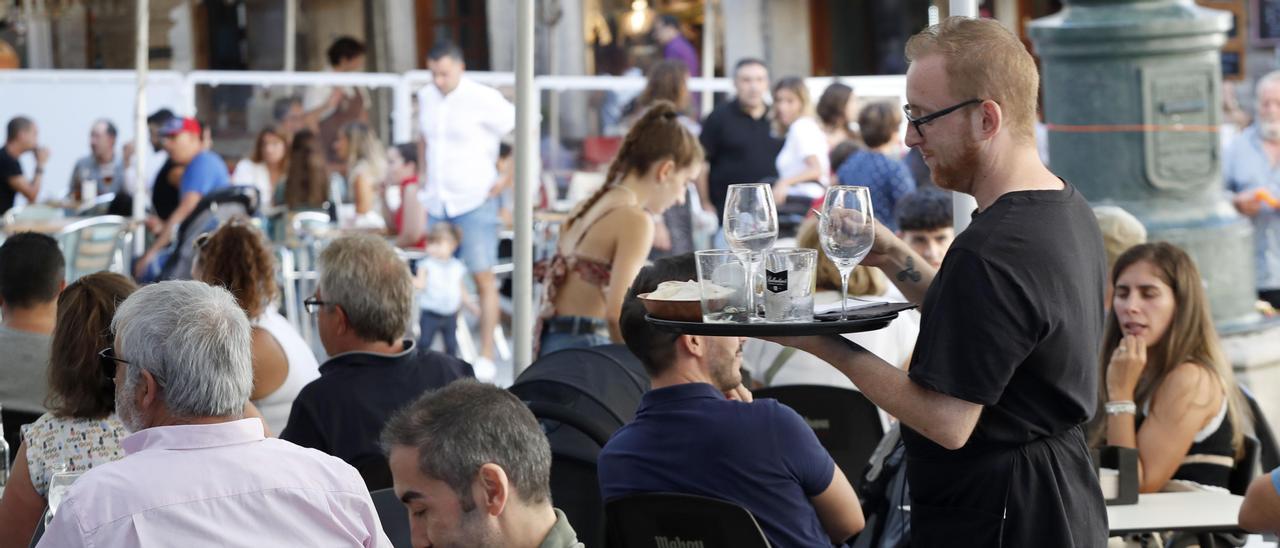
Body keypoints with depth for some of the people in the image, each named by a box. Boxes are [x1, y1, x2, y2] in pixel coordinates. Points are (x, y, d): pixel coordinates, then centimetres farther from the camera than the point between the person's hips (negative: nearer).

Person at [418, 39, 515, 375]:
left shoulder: (483, 100, -11)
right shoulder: (426, 98, 8)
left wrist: (506, 177, -11)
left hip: (475, 201, -6)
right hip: (436, 203, 6)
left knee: (483, 278, -4)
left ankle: (486, 357, 0)